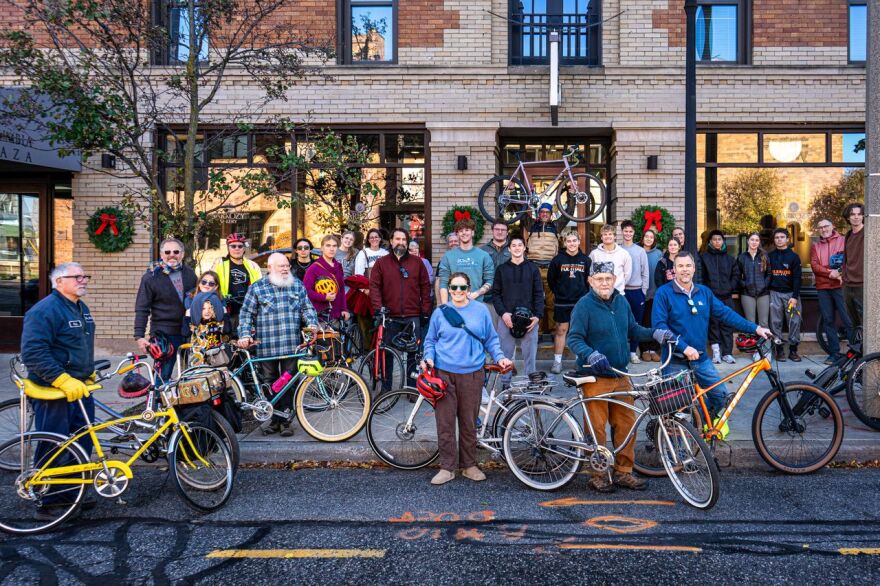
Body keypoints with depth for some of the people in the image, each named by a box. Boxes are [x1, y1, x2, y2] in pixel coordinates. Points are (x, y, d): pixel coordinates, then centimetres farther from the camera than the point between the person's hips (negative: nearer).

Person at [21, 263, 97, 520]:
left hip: (80, 388, 9)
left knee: (83, 443, 14)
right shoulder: (45, 310, -16)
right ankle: (48, 503, 13)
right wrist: (63, 380, -29)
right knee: (53, 449, 0)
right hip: (53, 392, -9)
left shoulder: (81, 308, 13)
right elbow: (33, 353, -24)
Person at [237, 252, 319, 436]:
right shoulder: (257, 288, 5)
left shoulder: (297, 285, 11)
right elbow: (246, 313, 4)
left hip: (291, 345, 1)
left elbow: (307, 308, 12)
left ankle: (285, 420, 12)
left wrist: (312, 323, -7)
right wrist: (245, 335, -9)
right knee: (269, 383, 6)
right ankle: (272, 419, 17)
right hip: (266, 346, -1)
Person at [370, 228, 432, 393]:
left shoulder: (417, 262, 9)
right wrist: (378, 308, -13)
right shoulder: (381, 263, 6)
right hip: (390, 316, 0)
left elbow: (425, 286, 8)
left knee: (414, 353, 4)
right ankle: (386, 388, 17)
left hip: (413, 316, 1)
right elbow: (374, 286, -1)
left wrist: (426, 310, 3)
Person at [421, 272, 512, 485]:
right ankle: (447, 467, 13)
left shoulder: (481, 310, 6)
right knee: (445, 422, 1)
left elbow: (491, 340, 12)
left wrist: (500, 357, -2)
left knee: (469, 422, 8)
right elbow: (430, 341, 13)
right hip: (444, 373, 0)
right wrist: (429, 357, -4)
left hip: (471, 374, 0)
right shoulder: (440, 312, 6)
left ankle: (469, 465, 23)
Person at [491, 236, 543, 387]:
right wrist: (503, 313, -8)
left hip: (530, 319, 0)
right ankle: (505, 385, 12)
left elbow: (539, 294, 6)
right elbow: (495, 294, 6)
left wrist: (538, 315, -6)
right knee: (505, 354, 3)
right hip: (506, 318, 0)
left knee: (530, 354, 2)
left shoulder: (533, 268, 10)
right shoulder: (501, 269, 10)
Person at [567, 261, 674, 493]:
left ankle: (623, 472, 22)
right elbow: (574, 339, -15)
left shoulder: (622, 302, 8)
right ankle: (597, 474, 15)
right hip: (596, 378, -6)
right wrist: (591, 355, -32)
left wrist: (655, 333, 4)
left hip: (621, 376, 6)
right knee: (597, 427, 0)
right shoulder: (584, 305, -10)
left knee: (626, 424, 9)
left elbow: (633, 329, 20)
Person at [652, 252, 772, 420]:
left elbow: (726, 313, 8)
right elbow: (658, 325, -18)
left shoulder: (704, 292, 8)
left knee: (720, 395, 7)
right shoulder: (664, 292, -9)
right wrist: (684, 347, -24)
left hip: (700, 358, 5)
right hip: (675, 360, -5)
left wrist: (755, 328, 0)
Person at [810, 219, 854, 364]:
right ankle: (834, 352, 12)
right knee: (828, 321, 6)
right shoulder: (816, 246, 15)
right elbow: (814, 264, 1)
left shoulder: (843, 240, 5)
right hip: (822, 287, 4)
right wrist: (829, 272, -14)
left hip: (840, 285, -4)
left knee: (847, 319, -6)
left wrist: (841, 274, -15)